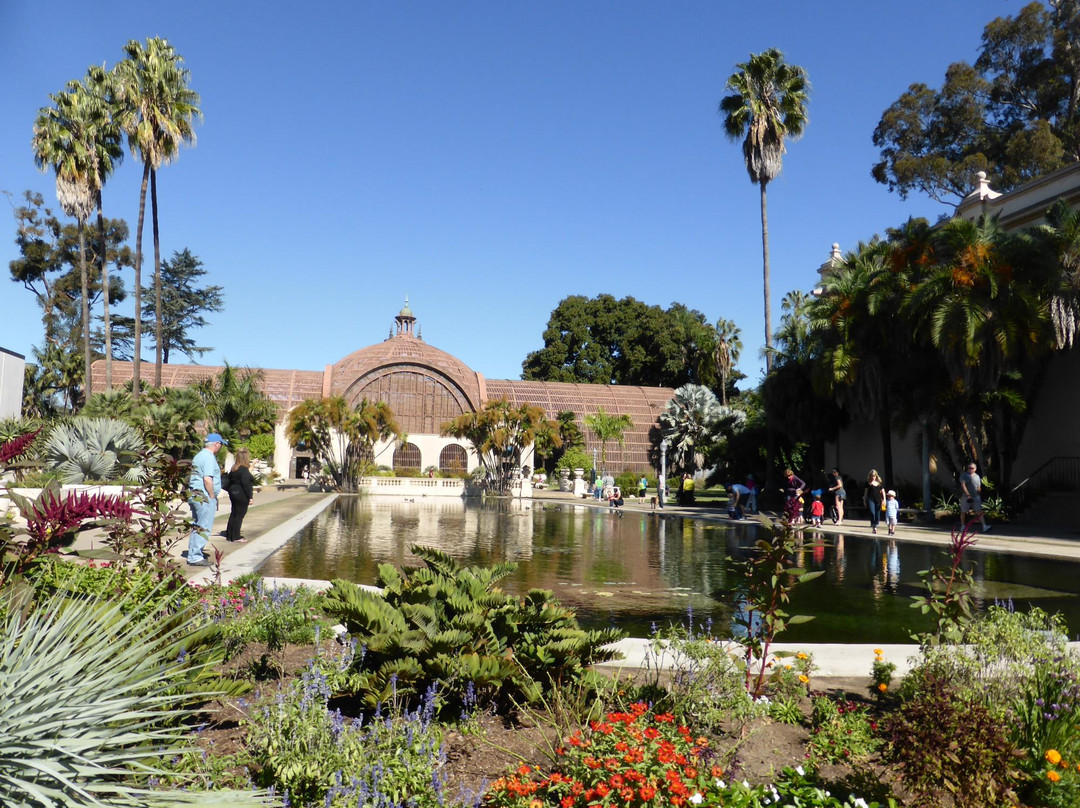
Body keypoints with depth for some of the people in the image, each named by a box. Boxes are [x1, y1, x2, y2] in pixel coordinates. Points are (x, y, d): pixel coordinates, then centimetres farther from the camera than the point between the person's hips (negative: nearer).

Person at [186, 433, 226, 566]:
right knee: (204, 528, -7)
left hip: (194, 495, 10)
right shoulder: (209, 457, -14)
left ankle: (193, 555, 20)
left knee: (197, 527, 15)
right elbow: (207, 479, -23)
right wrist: (213, 497, -15)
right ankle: (195, 557, -7)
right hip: (204, 497, -10)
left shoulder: (199, 456, 18)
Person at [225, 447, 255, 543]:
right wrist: (250, 497, -18)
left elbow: (230, 480, 15)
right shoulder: (244, 470, -17)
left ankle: (229, 534, 23)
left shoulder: (234, 469, 10)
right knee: (239, 515, -2)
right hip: (242, 495, -9)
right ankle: (235, 537, 1)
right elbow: (246, 484, -21)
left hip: (233, 493, 9)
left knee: (234, 514, 16)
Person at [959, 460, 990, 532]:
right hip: (965, 497, -3)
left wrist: (979, 495, 14)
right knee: (963, 512, 6)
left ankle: (984, 526, -14)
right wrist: (968, 495, -21)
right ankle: (963, 526, 20)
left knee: (979, 511, -8)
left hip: (976, 497, 3)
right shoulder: (964, 475, -2)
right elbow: (963, 485, -13)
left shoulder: (977, 476, 12)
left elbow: (979, 488, 20)